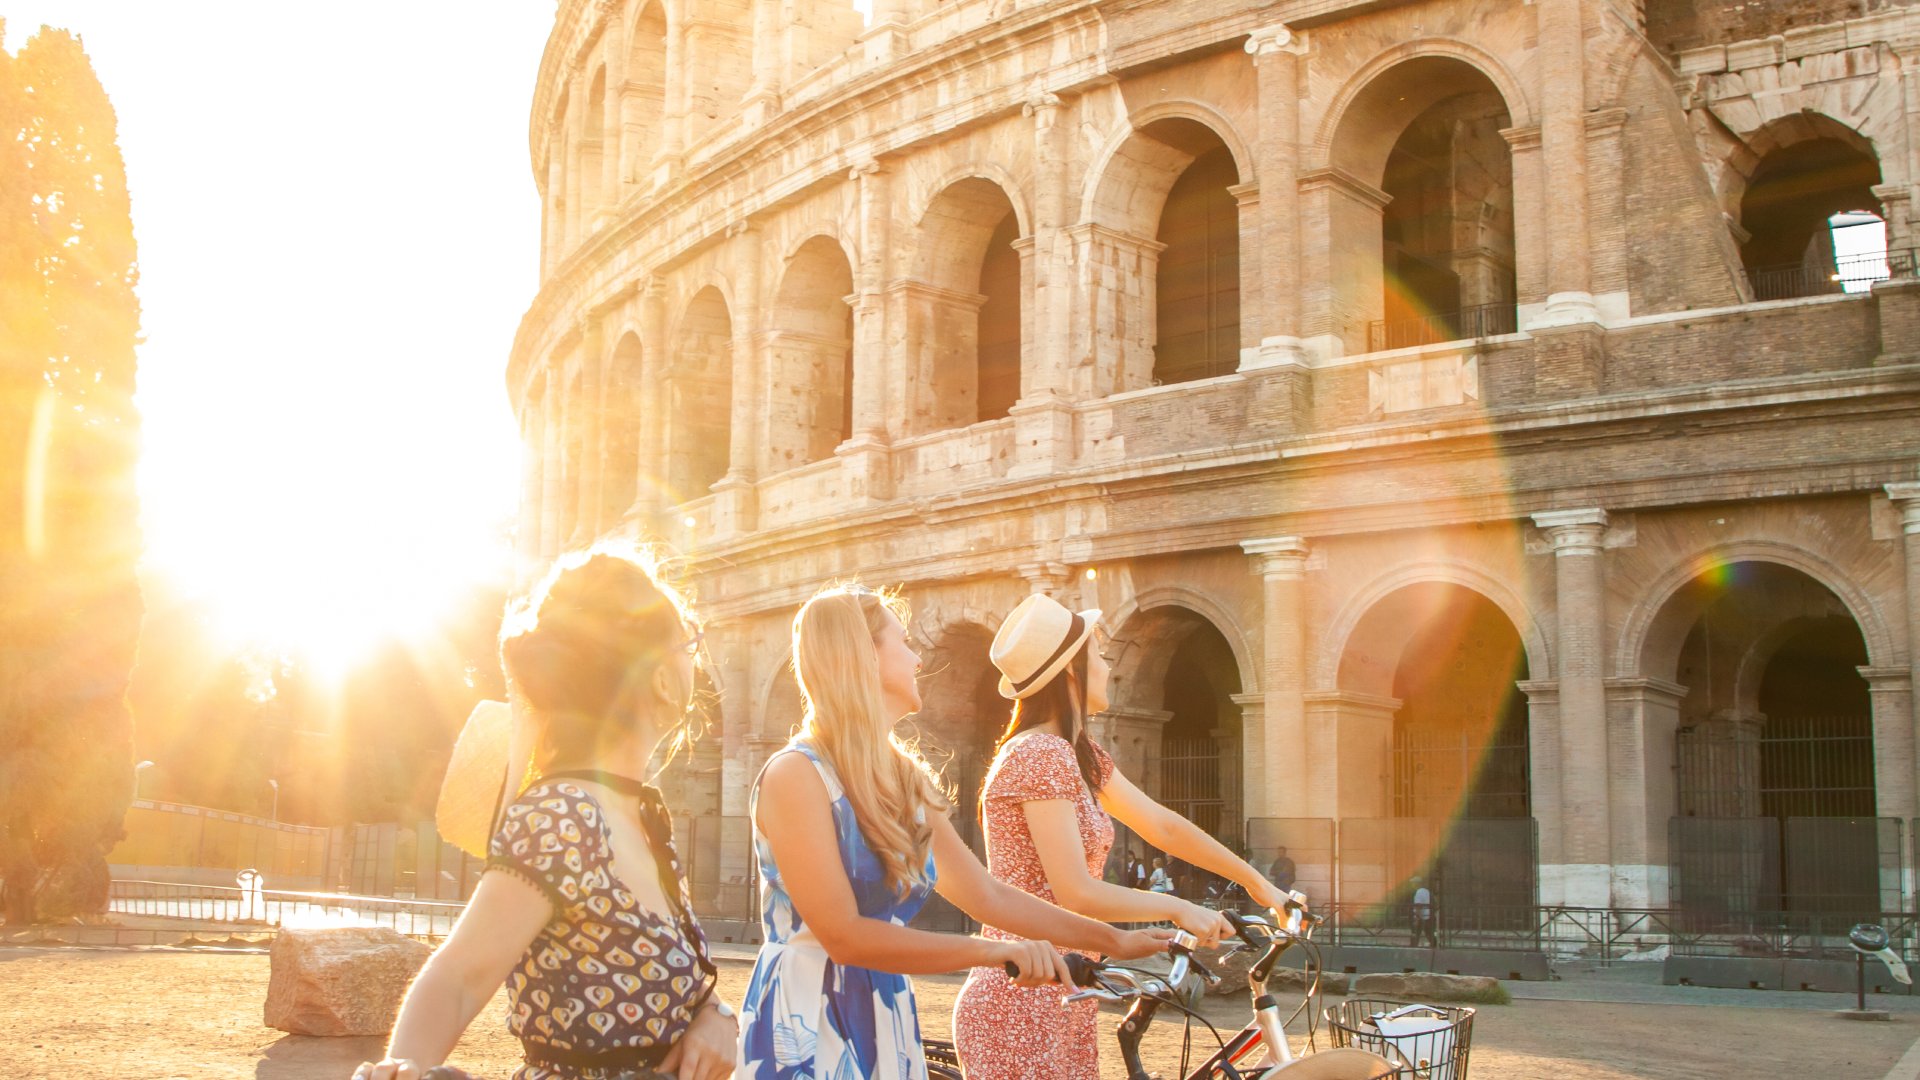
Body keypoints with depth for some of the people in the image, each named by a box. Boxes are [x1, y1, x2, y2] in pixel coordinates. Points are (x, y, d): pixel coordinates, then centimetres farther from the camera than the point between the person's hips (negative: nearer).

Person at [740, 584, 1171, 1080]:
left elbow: (989, 895, 12)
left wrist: (1114, 939, 12)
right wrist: (995, 951, -22)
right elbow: (844, 936, -20)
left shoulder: (906, 779, 10)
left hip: (886, 1027, 7)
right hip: (805, 1034, -7)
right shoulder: (796, 774, -15)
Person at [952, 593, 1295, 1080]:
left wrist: (1257, 882, 22)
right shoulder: (1039, 755, -17)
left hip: (1060, 1006, 10)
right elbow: (1076, 894, -20)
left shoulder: (1077, 753, 13)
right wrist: (1177, 908, -8)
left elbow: (1161, 825, 20)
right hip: (1021, 1010, -9)